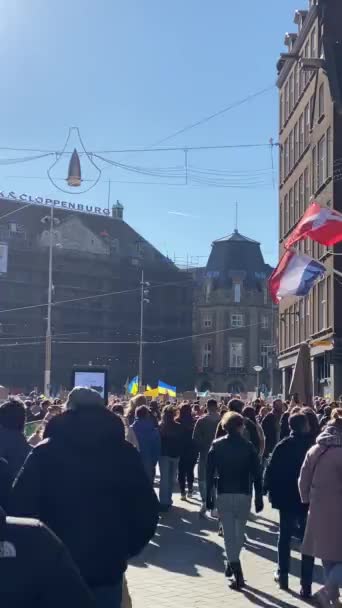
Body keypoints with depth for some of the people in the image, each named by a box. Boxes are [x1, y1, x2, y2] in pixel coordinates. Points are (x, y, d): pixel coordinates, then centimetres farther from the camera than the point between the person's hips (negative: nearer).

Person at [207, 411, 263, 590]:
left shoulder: (216, 446, -1)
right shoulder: (248, 446, -2)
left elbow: (210, 473, -2)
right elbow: (256, 474, -3)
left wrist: (208, 496, 4)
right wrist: (259, 498, 3)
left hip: (224, 494, 0)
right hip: (244, 494, 0)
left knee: (229, 533, 2)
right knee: (240, 532, 18)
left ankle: (237, 573, -6)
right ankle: (232, 564, 28)